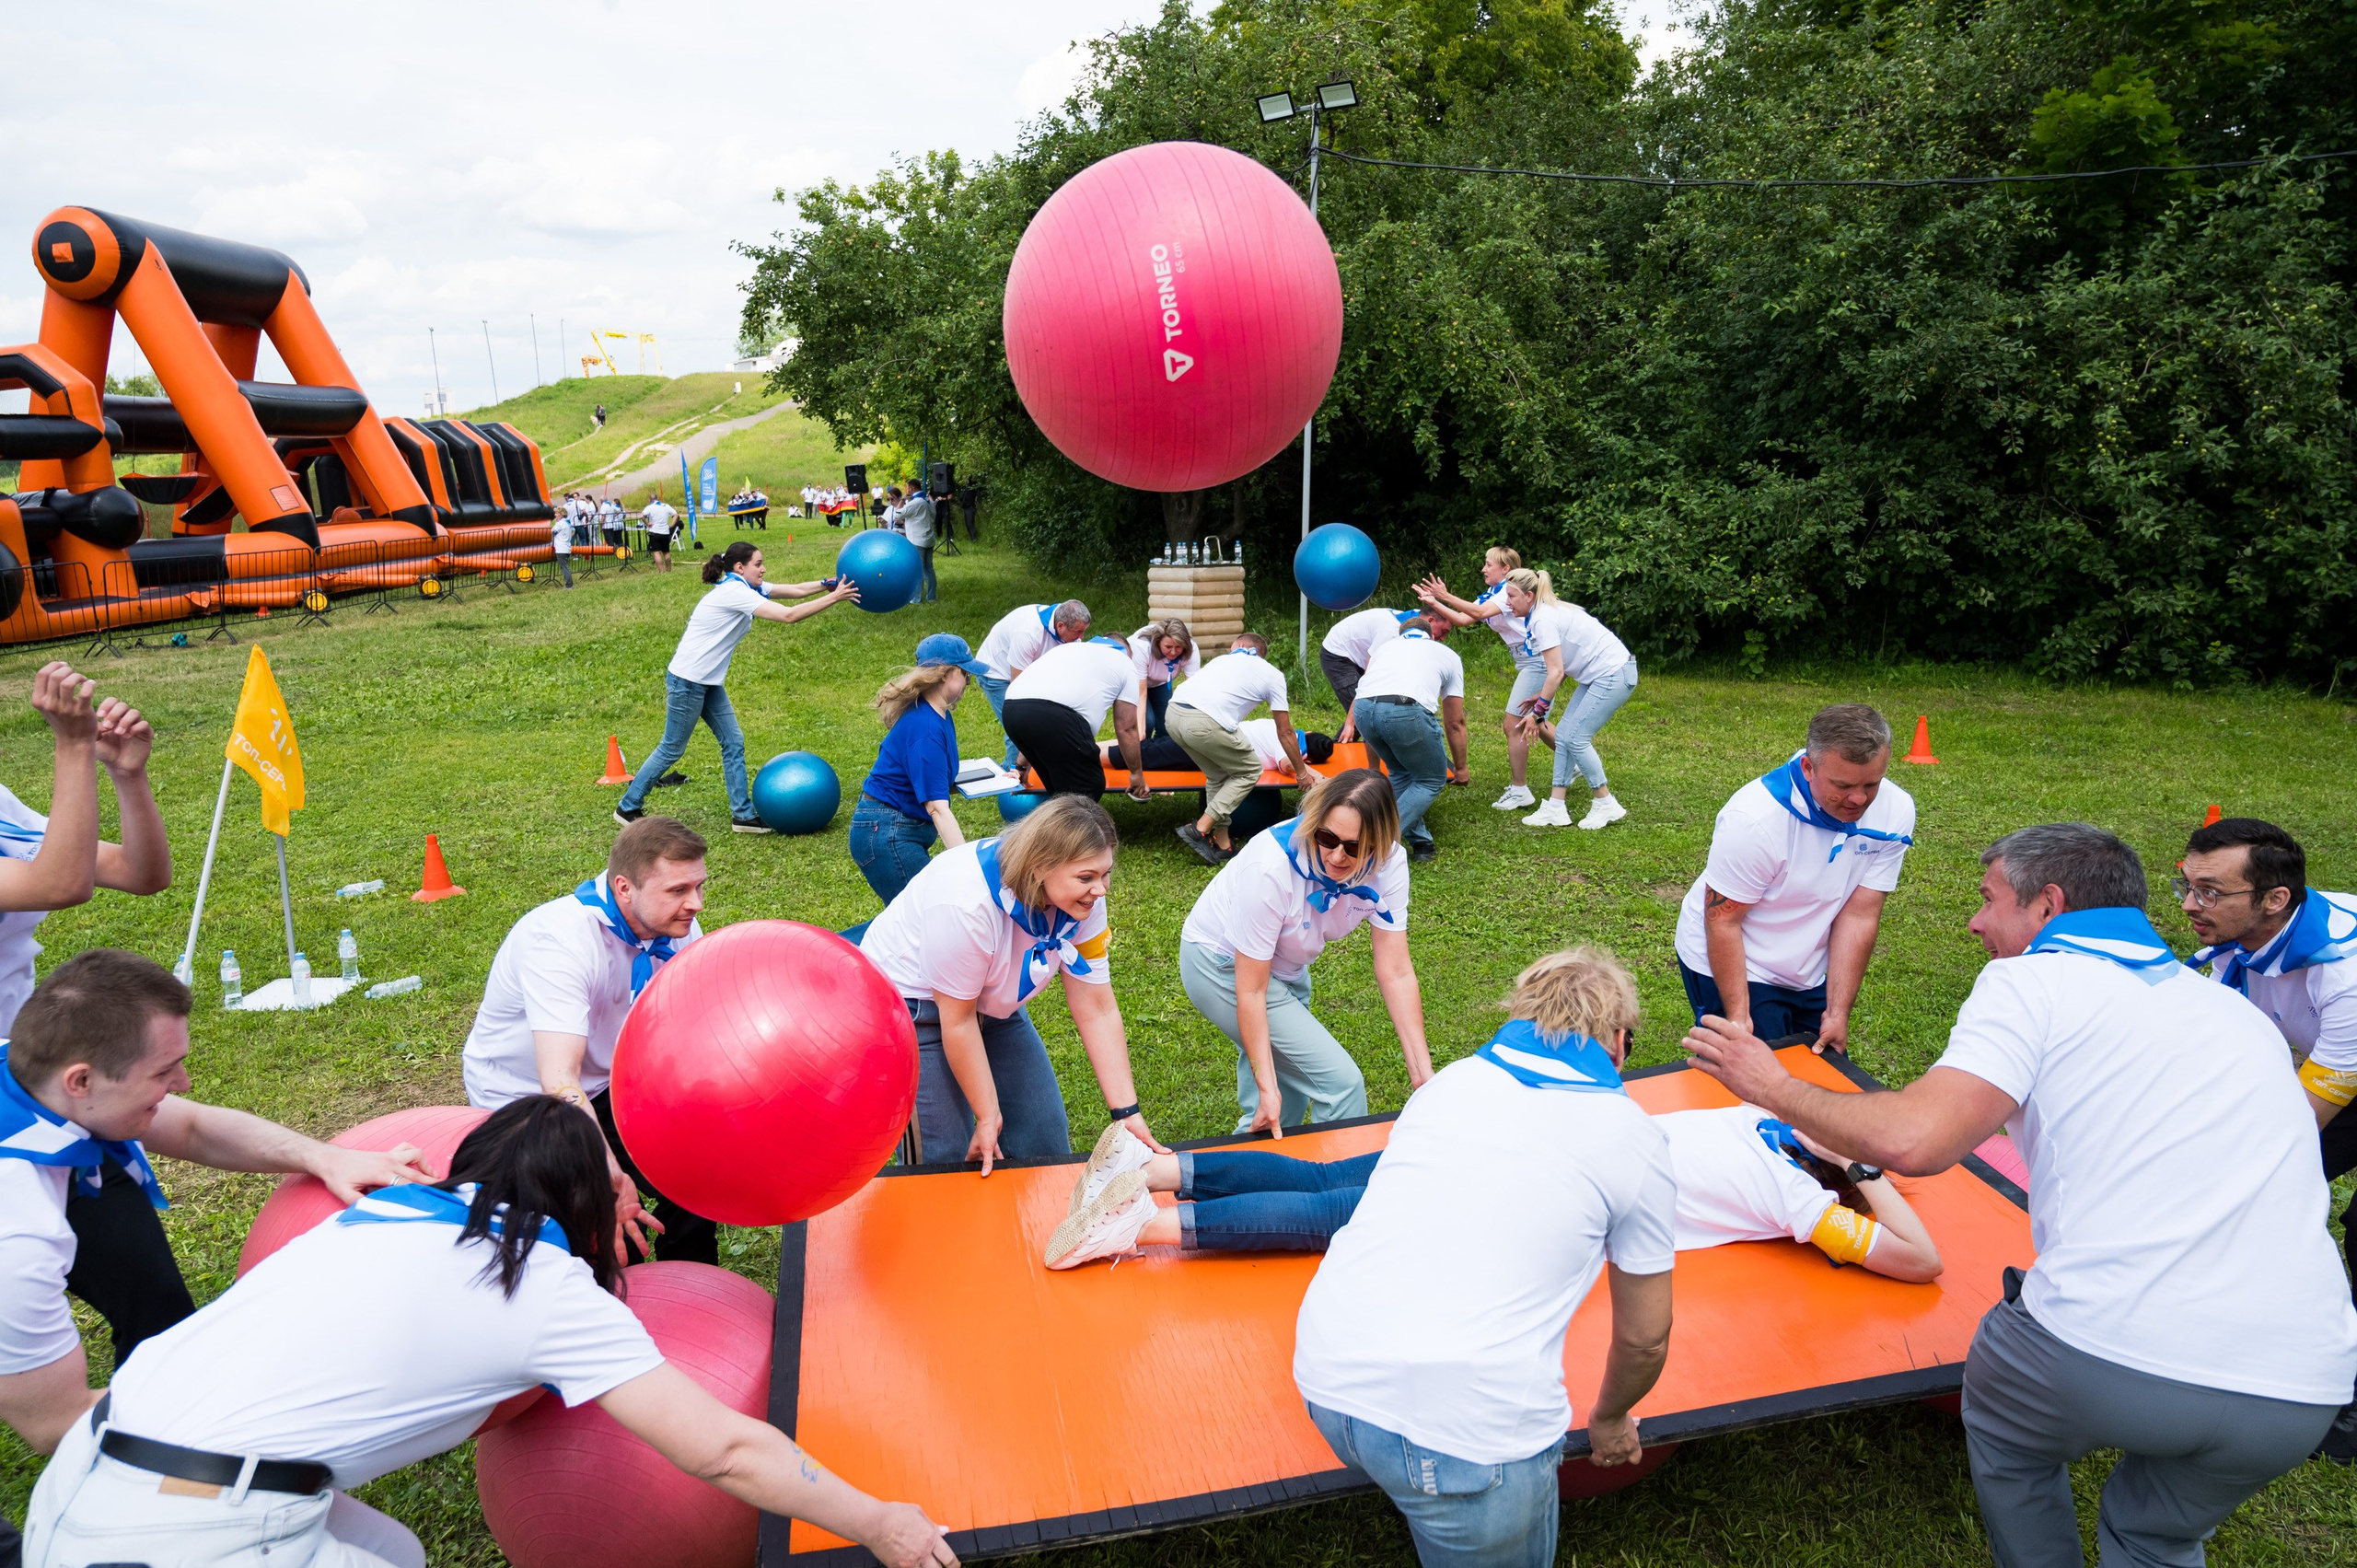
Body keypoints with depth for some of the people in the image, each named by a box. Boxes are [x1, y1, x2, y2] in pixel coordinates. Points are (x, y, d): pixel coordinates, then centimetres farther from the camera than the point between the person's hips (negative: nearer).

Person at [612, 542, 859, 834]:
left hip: (709, 683, 9)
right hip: (686, 681, -9)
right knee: (672, 750, 2)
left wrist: (829, 585, -12)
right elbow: (788, 616, -28)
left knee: (733, 743, 6)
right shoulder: (734, 592, -22)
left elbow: (795, 589, 2)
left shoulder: (747, 588, 6)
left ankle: (743, 815, 10)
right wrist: (833, 598, -25)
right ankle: (627, 808, 17)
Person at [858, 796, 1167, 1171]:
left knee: (1044, 1141, 4)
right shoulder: (966, 901, -36)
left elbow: (1097, 1012, -13)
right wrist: (988, 1116, -15)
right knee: (946, 1161, -7)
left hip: (993, 1004, 6)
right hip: (911, 1005, -6)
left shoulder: (1081, 898, -18)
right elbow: (957, 1020, -24)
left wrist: (1127, 1113, -16)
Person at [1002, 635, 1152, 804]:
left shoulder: (1067, 647, 39)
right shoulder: (1125, 663, 24)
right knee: (1087, 788, 5)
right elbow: (1126, 728, 22)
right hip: (1054, 714, -6)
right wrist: (1137, 773, 35)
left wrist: (1022, 765, 44)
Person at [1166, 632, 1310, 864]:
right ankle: (1200, 829, 6)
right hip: (1205, 723, -6)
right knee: (1250, 771, 16)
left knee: (1218, 774, 24)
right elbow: (1285, 732, 23)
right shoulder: (1273, 674, 21)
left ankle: (1222, 844, 23)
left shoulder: (1222, 659, 34)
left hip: (1173, 713, 6)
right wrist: (1301, 771, 37)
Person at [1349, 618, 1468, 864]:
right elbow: (1455, 723, 33)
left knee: (1402, 774, 28)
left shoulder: (1385, 647, 39)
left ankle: (1420, 843, 25)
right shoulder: (1449, 656, 32)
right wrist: (1460, 768, 48)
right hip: (1407, 711, -4)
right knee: (1432, 780, 17)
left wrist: (1374, 765, 54)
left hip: (1362, 708, 4)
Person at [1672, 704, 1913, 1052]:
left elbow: (1858, 916, -13)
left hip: (1811, 977, 6)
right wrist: (1739, 1016, -24)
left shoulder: (1895, 812, -14)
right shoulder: (1754, 817, -28)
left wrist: (1838, 1012, -13)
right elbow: (1722, 922, -22)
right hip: (1729, 969, -5)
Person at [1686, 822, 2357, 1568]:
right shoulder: (2242, 1012, 18)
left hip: (2112, 1355, -5)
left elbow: (1913, 1140, -15)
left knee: (2004, 1430, 28)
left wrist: (1777, 1089, 0)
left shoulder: (2033, 980, -2)